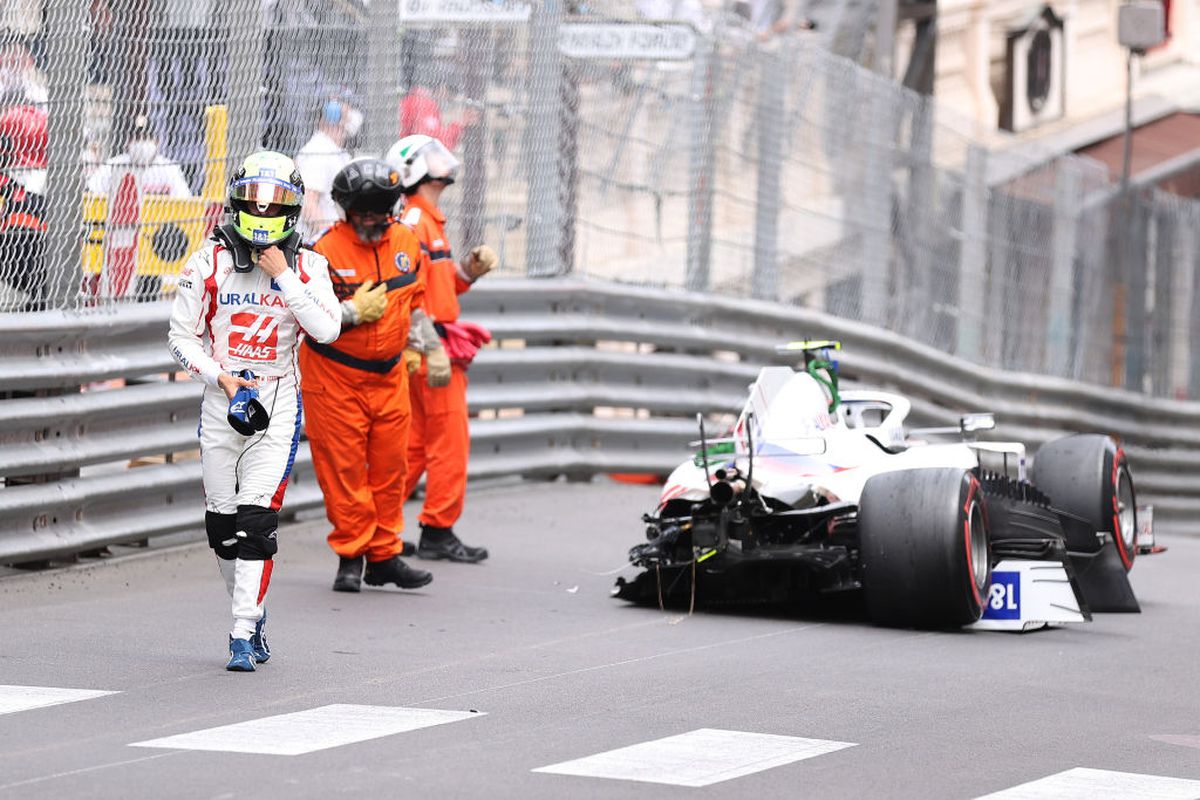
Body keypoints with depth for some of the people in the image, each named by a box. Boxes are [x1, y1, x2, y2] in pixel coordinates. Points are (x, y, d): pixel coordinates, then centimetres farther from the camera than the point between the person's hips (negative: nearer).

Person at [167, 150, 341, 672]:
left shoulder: (306, 266, -1)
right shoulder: (209, 262, -2)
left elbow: (327, 330, -16)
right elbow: (182, 336, 3)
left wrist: (284, 275, -17)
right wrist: (219, 375, -11)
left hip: (278, 405, -2)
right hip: (222, 400, 2)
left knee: (256, 519, -13)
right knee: (220, 524, 6)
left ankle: (244, 635, -12)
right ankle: (252, 612, 28)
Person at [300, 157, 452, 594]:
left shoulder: (407, 244, 4)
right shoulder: (325, 251, -14)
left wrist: (433, 348, 12)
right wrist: (354, 312, -22)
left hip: (389, 376, 5)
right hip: (336, 377, -5)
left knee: (389, 467, 8)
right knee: (343, 468, -2)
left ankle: (384, 557, 16)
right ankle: (351, 557, 8)